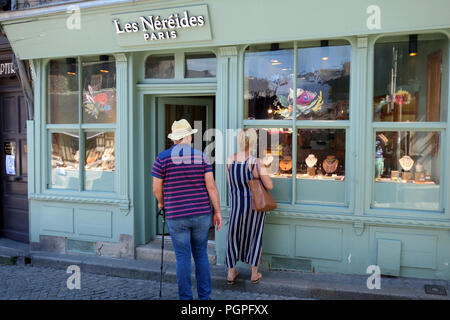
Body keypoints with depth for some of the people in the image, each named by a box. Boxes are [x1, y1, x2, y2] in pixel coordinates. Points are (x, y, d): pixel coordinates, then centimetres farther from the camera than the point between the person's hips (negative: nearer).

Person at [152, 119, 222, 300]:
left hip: (176, 216, -2)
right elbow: (211, 186, -5)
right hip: (201, 214, 2)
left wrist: (161, 203, 21)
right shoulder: (200, 156, 0)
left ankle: (186, 298, 14)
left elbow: (157, 189, 0)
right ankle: (204, 296, 21)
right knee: (201, 255, 15)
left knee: (183, 258, 7)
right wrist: (217, 212, 1)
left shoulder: (162, 158, -4)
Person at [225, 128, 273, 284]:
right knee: (255, 236, 14)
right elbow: (269, 186, -15)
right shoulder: (257, 162, -19)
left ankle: (231, 273, 24)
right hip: (255, 203, -2)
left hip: (237, 203, 2)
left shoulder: (229, 160, -7)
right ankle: (254, 274, 24)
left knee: (233, 235, 16)